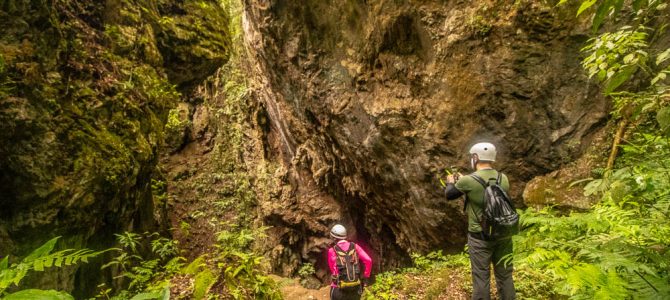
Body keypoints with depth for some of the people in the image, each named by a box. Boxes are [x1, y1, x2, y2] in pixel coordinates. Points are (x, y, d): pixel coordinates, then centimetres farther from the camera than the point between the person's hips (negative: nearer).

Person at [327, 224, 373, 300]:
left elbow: (334, 270, -7)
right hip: (356, 287, 3)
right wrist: (366, 277, 1)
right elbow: (368, 260, -9)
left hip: (340, 289, -3)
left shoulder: (332, 251, -8)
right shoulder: (355, 247, -1)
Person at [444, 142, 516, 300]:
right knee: (505, 275, 18)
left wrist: (451, 182, 22)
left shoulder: (468, 181, -16)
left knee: (481, 277, 8)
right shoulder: (504, 179, -1)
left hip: (480, 237, -4)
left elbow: (449, 195, 1)